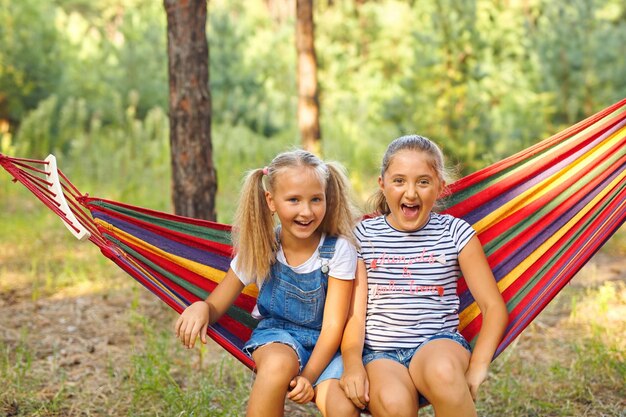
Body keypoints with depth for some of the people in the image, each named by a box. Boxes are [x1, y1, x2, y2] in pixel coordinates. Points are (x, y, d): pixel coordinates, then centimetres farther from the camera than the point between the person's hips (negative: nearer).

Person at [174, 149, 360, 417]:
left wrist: (308, 377, -25)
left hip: (324, 346, -1)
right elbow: (216, 307, -1)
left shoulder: (338, 249, -11)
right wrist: (200, 307, -27)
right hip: (276, 335, 1)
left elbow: (333, 326, -12)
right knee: (279, 363, -37)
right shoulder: (260, 249, -6)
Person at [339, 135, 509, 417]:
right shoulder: (364, 235, 7)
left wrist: (477, 366, -11)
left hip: (438, 342, 0)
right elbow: (354, 311, 1)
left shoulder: (455, 232, 6)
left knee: (443, 372, -37)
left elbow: (494, 307, 3)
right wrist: (352, 363, -18)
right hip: (379, 351, 0)